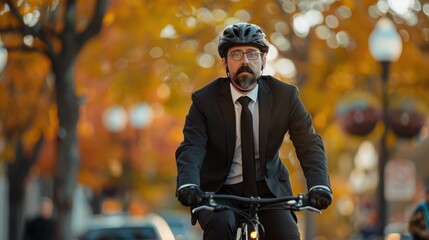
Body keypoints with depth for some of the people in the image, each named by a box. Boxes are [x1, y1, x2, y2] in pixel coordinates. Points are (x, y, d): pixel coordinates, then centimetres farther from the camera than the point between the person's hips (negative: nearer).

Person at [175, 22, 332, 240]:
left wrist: (319, 185, -29)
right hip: (219, 192, -1)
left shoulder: (285, 96, -4)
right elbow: (191, 148, -18)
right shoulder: (204, 100, -7)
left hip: (268, 190, 2)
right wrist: (188, 185, -40)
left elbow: (309, 144, -10)